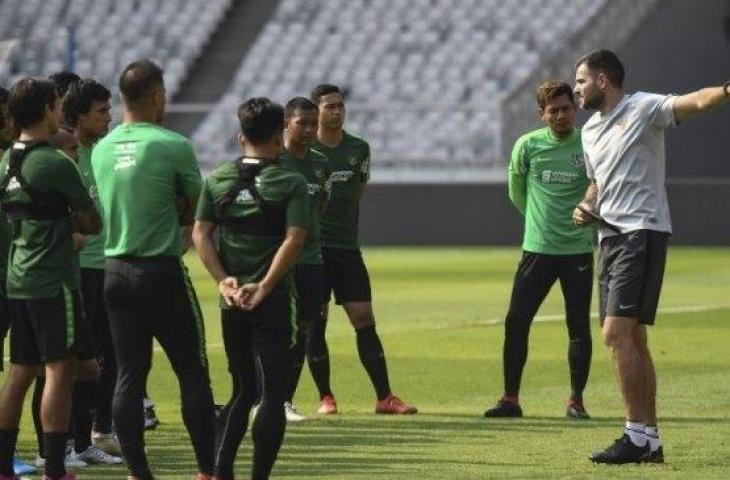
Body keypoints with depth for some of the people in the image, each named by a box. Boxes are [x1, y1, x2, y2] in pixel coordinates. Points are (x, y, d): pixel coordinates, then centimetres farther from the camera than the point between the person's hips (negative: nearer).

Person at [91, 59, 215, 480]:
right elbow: (196, 205, 2)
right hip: (161, 271, -6)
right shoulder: (173, 146, -11)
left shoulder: (101, 150, 6)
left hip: (115, 269, 6)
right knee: (193, 374, 2)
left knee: (129, 377, 7)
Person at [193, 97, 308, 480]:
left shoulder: (217, 179, 6)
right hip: (274, 301, -5)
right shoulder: (291, 183, -7)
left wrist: (223, 280, -4)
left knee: (242, 390, 16)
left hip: (232, 301, 5)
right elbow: (294, 240, -16)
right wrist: (264, 287, -16)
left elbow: (200, 233, 0)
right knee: (273, 394, 0)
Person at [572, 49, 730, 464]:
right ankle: (650, 440, 13)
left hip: (642, 232, -9)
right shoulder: (591, 130, 19)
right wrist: (586, 207, 9)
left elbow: (693, 102, -25)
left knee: (618, 333, -17)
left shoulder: (644, 109, -7)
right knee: (632, 340, 9)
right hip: (611, 237, 9)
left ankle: (638, 437, -15)